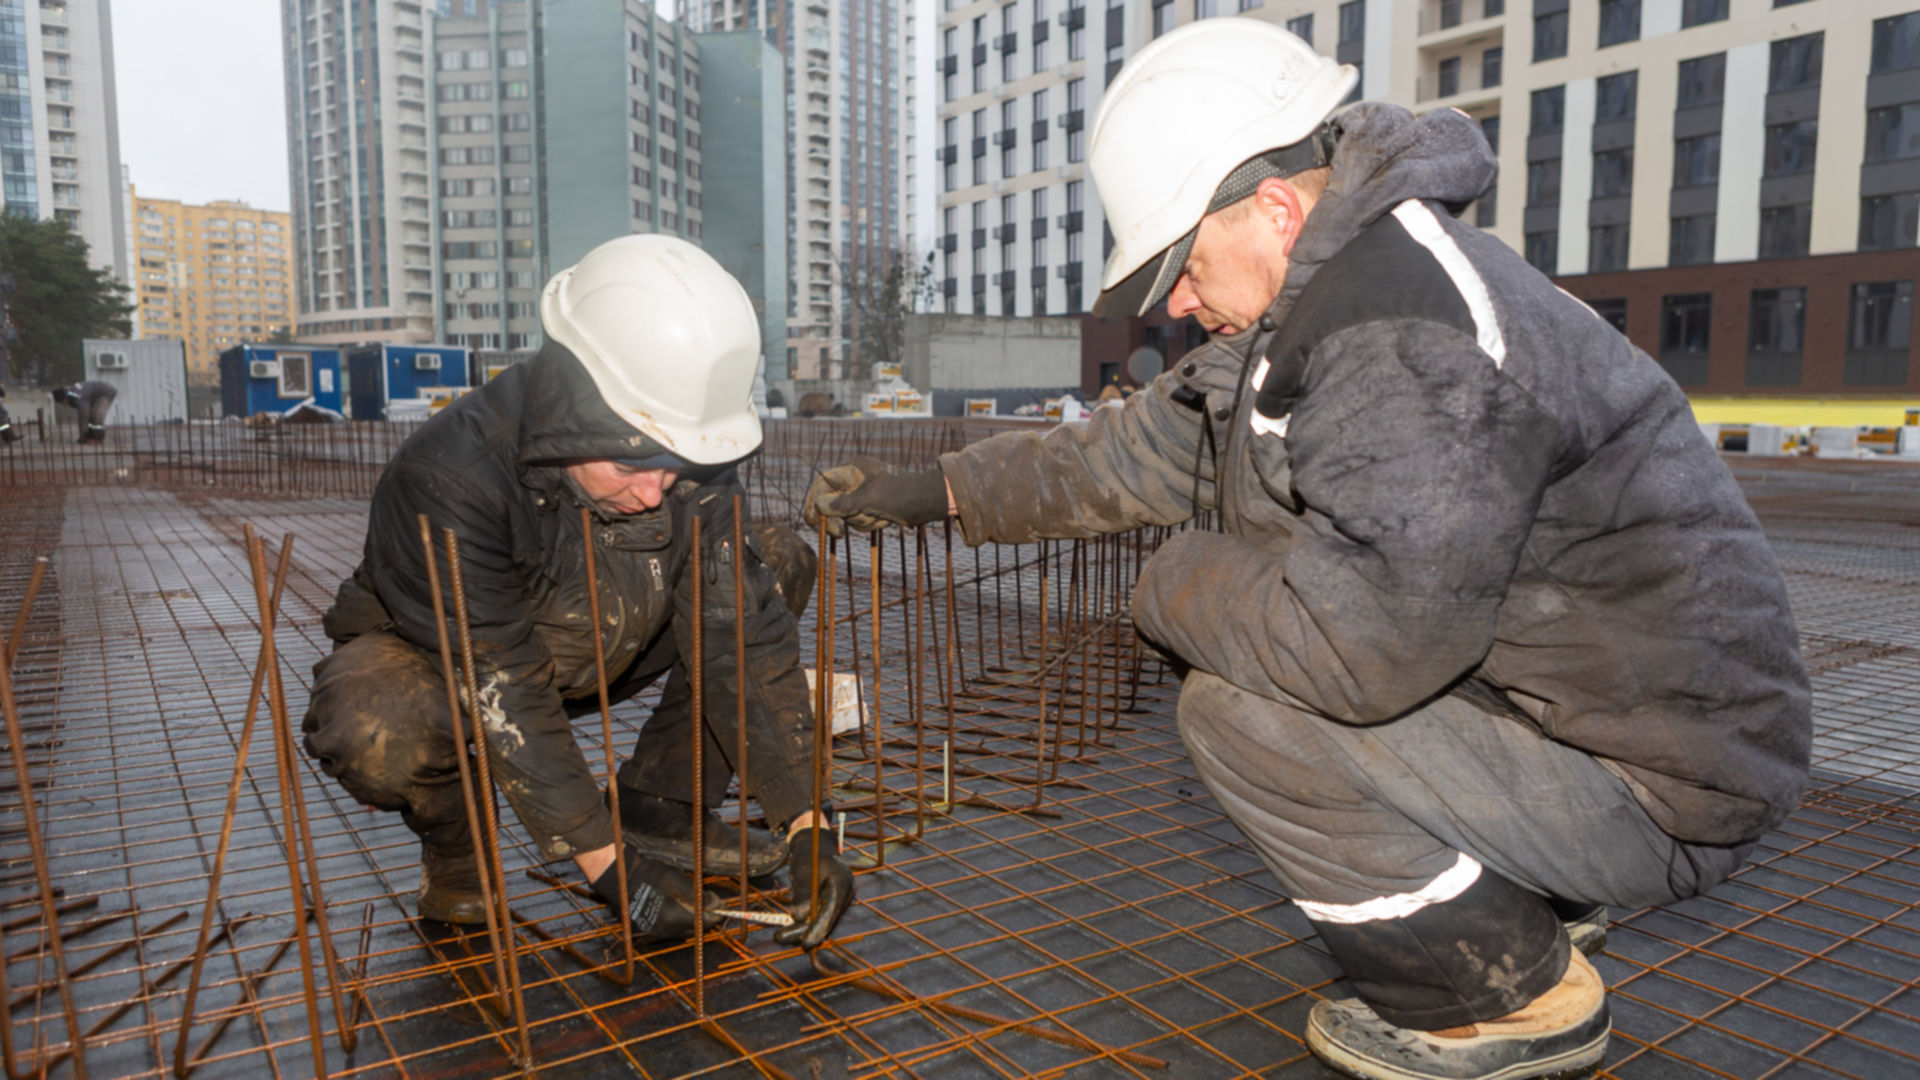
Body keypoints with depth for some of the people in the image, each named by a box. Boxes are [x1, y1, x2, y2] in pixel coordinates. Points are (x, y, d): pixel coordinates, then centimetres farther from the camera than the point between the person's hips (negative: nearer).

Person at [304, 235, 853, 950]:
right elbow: (502, 697, -34)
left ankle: (658, 811, -4)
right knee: (373, 732, -40)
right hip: (432, 659, -4)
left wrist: (806, 824, -26)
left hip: (587, 659, 5)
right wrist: (607, 867, -35)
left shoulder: (690, 457, -21)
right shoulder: (446, 481, -35)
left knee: (778, 563, -12)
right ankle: (451, 845, -3)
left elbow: (741, 634, -21)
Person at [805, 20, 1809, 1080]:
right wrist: (933, 489, 14)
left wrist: (1176, 585, -15)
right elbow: (1137, 451, 14)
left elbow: (1364, 639, -34)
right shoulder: (1302, 308, 5)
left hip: (1655, 787, -10)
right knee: (1238, 624, 12)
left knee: (1239, 709, -19)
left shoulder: (1414, 327, -28)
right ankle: (1528, 900, 20)